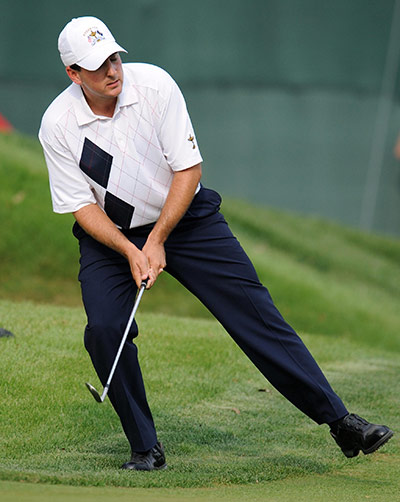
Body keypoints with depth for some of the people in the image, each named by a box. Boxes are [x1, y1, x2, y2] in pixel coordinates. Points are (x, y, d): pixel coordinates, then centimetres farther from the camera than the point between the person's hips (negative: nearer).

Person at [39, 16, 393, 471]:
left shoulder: (154, 85, -18)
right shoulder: (57, 125, -16)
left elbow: (188, 169, -14)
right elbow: (83, 207, -11)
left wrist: (157, 241, -20)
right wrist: (130, 253, -25)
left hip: (184, 216, 0)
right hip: (110, 234, 0)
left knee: (254, 310, -7)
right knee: (104, 329, -21)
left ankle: (339, 421, -4)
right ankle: (145, 448, -4)